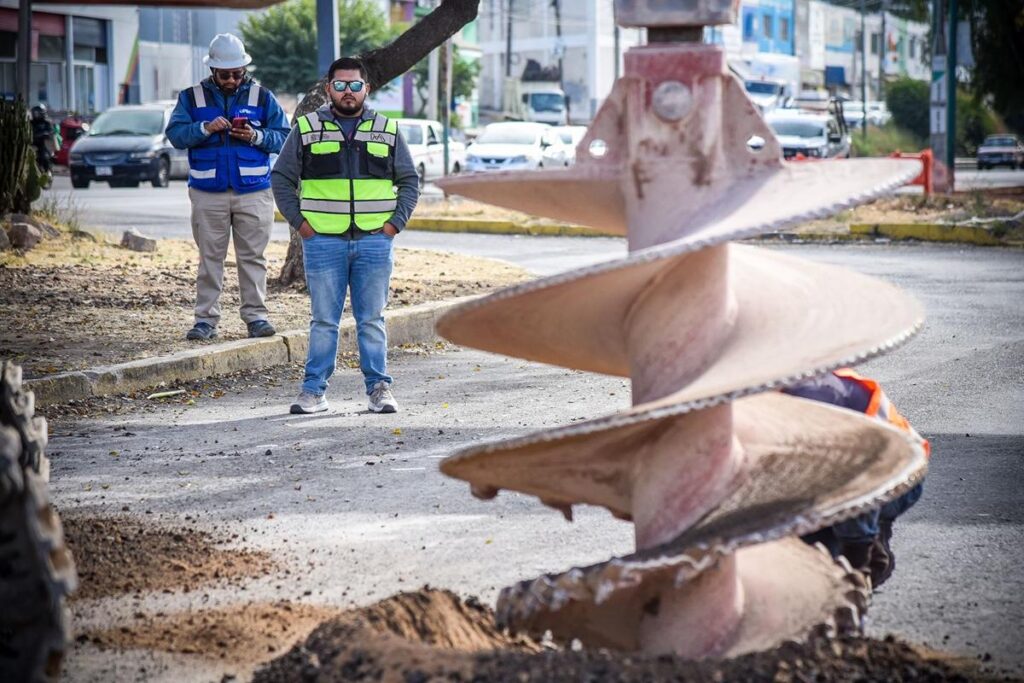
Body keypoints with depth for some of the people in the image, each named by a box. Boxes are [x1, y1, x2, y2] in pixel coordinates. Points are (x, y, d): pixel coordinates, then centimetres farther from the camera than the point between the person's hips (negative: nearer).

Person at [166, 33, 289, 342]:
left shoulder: (262, 97, 9)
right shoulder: (192, 97, 8)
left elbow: (283, 138, 4)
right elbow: (175, 134, -3)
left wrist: (256, 136, -13)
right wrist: (205, 128, -19)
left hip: (254, 192, 0)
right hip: (208, 193, 0)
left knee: (252, 256, 2)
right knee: (210, 257, 1)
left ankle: (256, 315, 6)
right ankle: (206, 318, 2)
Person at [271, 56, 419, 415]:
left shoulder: (387, 131, 10)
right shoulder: (306, 129, 6)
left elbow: (409, 180, 15)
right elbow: (282, 178, 9)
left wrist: (396, 222, 2)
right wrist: (299, 221, 0)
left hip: (374, 241, 1)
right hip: (323, 241, -1)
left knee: (371, 319, 3)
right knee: (324, 321, 0)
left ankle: (379, 388, 9)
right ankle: (314, 390, 4)